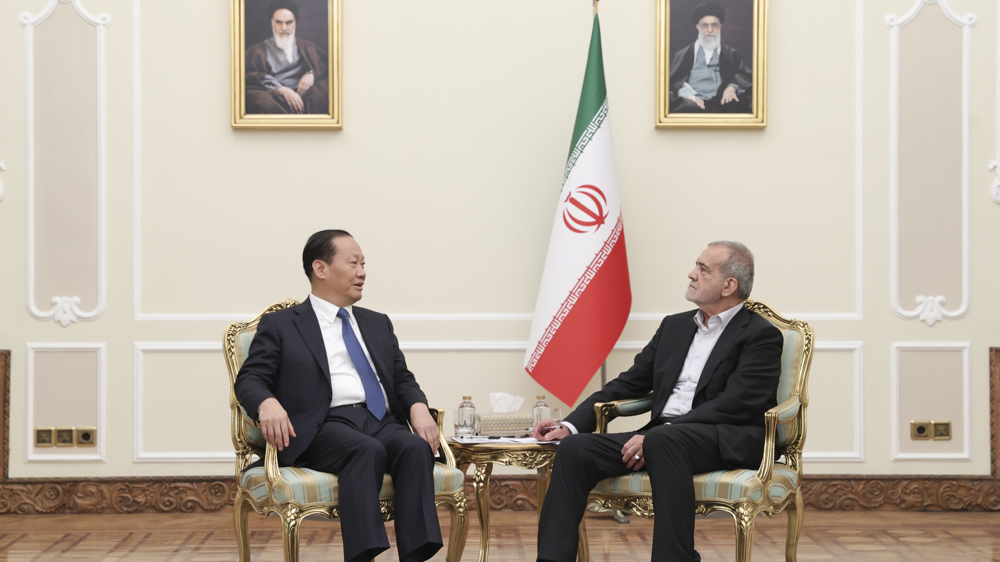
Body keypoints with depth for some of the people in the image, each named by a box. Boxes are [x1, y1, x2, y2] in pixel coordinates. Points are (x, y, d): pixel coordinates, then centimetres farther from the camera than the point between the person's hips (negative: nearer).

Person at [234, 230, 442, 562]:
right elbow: (249, 379, 5)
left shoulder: (377, 323, 29)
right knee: (367, 450, -37)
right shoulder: (280, 325, 15)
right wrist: (267, 404, -20)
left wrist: (418, 407, -1)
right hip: (326, 426, -4)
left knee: (415, 447, -31)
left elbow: (402, 378, 24)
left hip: (383, 422, 4)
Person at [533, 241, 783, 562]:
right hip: (660, 436, 7)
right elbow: (629, 384, 20)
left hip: (729, 442, -7)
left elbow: (734, 404, -13)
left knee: (663, 440, -38)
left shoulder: (761, 335, 0)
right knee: (575, 448, -15)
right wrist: (571, 425, 5)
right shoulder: (674, 326, 22)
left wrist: (654, 435, -20)